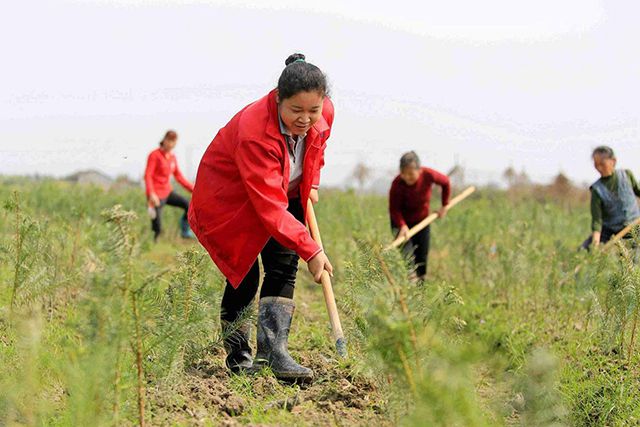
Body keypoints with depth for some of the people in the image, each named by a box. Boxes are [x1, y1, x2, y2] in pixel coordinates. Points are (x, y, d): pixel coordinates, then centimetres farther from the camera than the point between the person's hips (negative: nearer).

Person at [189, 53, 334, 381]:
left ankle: (273, 351, -15)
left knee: (283, 267, -10)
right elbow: (270, 207, -40)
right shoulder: (254, 132, -39)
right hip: (229, 198, -6)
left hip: (286, 192, 6)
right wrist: (310, 251, -41)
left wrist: (311, 183, 1)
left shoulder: (323, 114, -18)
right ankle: (238, 356, 7)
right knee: (245, 277, -9)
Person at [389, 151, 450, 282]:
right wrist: (402, 226, -44)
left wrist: (445, 205, 2)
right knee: (407, 256, -19)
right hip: (402, 222, -3)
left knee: (422, 257, 7)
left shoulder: (428, 175, -22)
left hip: (422, 220, 3)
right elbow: (394, 209, -27)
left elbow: (445, 182, -1)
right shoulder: (397, 184, -30)